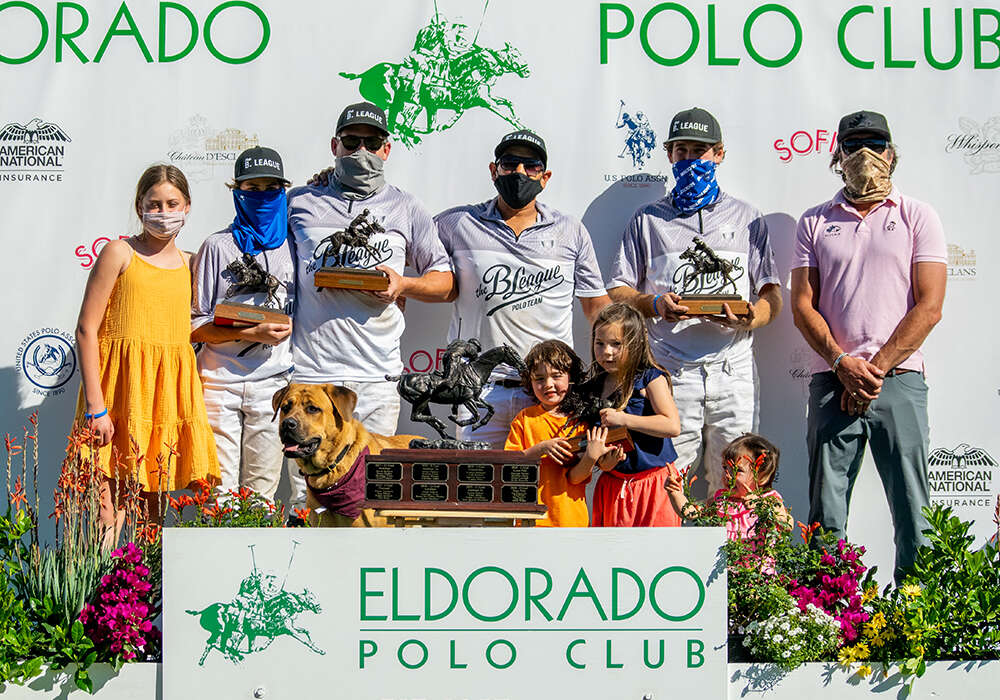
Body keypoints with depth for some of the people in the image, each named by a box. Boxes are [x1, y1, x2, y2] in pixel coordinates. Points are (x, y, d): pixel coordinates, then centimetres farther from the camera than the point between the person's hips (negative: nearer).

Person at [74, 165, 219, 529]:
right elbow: (86, 329, -5)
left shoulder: (187, 262, 15)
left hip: (171, 388, 5)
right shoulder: (119, 253, 0)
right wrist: (95, 407, -12)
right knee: (108, 502, -8)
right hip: (122, 389, -4)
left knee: (155, 498, 7)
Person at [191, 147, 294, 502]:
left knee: (262, 492, 3)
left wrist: (288, 328, 0)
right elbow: (193, 326, -1)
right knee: (218, 492, -4)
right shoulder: (218, 246, 4)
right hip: (220, 381, -2)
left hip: (273, 383, 2)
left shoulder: (292, 246, 12)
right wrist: (251, 333, -13)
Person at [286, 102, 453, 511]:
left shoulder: (406, 210, 13)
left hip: (376, 376, 1)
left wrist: (404, 284, -3)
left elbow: (445, 281, 17)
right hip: (310, 373, -1)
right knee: (307, 498, -4)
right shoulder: (299, 203, 12)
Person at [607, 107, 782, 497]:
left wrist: (749, 318, -10)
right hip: (668, 373, -1)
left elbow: (772, 295, 13)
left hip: (733, 370, 1)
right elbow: (617, 292, 12)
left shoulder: (747, 219, 18)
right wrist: (654, 304, -9)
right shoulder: (648, 220, 17)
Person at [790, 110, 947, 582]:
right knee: (825, 514, 1)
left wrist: (876, 369, -8)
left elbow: (929, 307, -1)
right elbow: (803, 306, 6)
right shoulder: (814, 223, 13)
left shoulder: (918, 216, 8)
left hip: (899, 380, -1)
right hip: (831, 380, 2)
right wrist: (844, 364, -8)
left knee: (913, 512, -3)